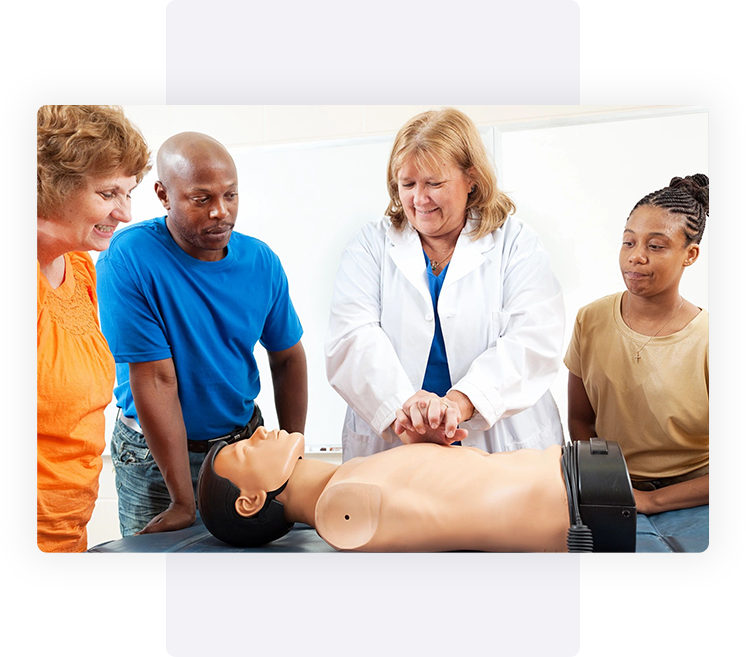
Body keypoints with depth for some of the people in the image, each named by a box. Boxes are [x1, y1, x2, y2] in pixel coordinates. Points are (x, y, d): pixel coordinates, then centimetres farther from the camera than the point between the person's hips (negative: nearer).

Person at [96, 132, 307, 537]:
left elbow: (288, 358, 4)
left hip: (244, 439, 4)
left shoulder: (261, 262, -7)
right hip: (155, 457, -4)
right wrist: (184, 503, -20)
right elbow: (156, 381, -22)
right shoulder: (128, 260, -20)